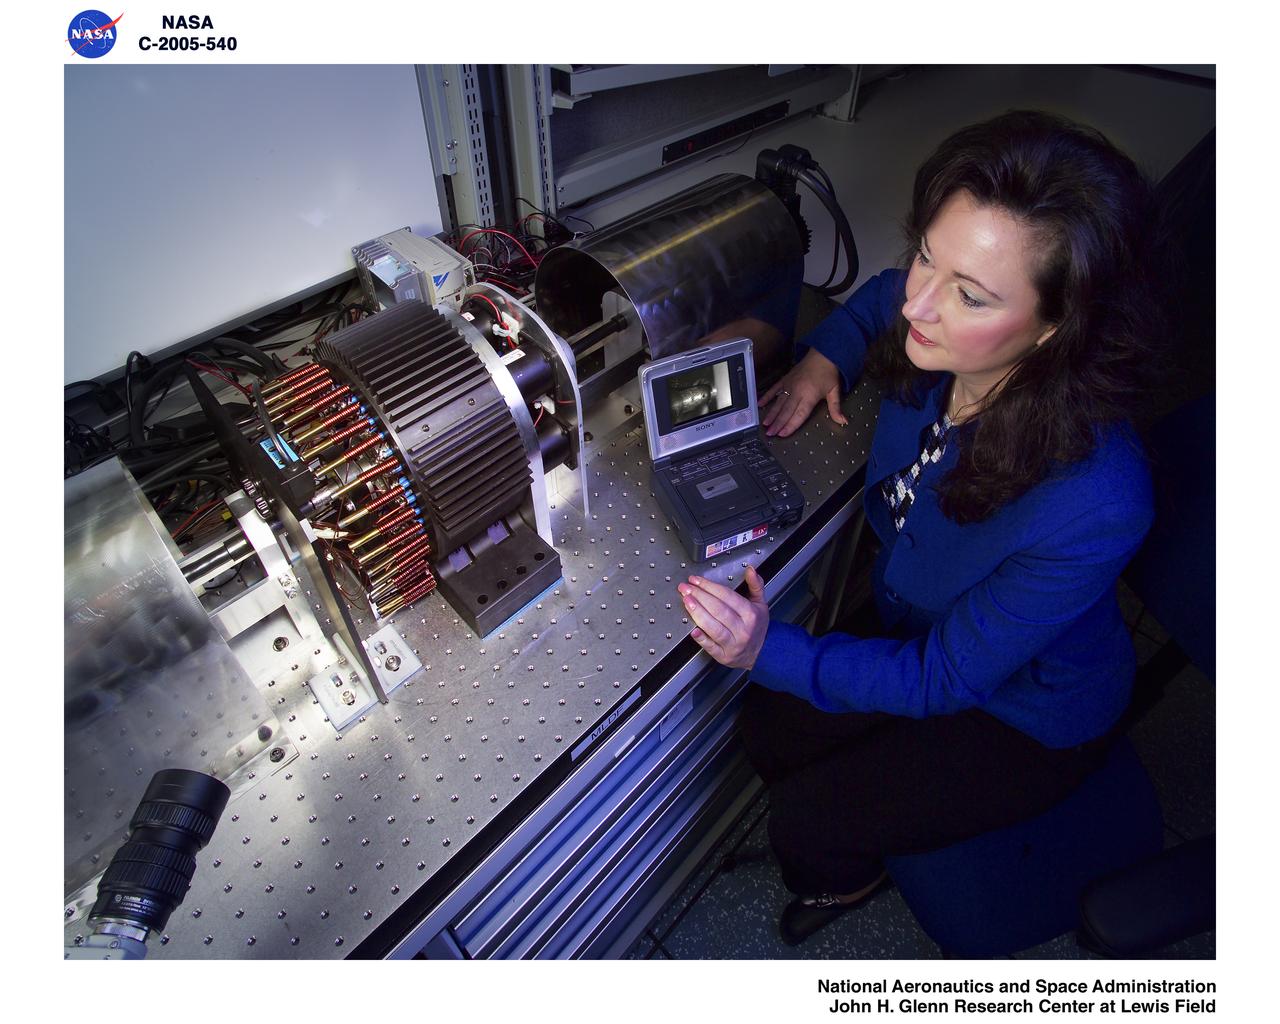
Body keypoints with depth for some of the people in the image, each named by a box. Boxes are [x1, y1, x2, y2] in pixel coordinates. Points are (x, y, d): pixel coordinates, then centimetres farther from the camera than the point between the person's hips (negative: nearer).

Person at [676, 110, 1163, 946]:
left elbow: (944, 679, -29)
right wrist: (823, 358, -13)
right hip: (919, 626, 6)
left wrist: (771, 652, -37)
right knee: (767, 726, 7)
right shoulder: (943, 342, -24)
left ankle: (847, 878, 38)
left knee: (806, 825, -3)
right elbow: (882, 298, 4)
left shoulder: (1092, 503, -41)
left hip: (1025, 719, -5)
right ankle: (829, 842, 44)